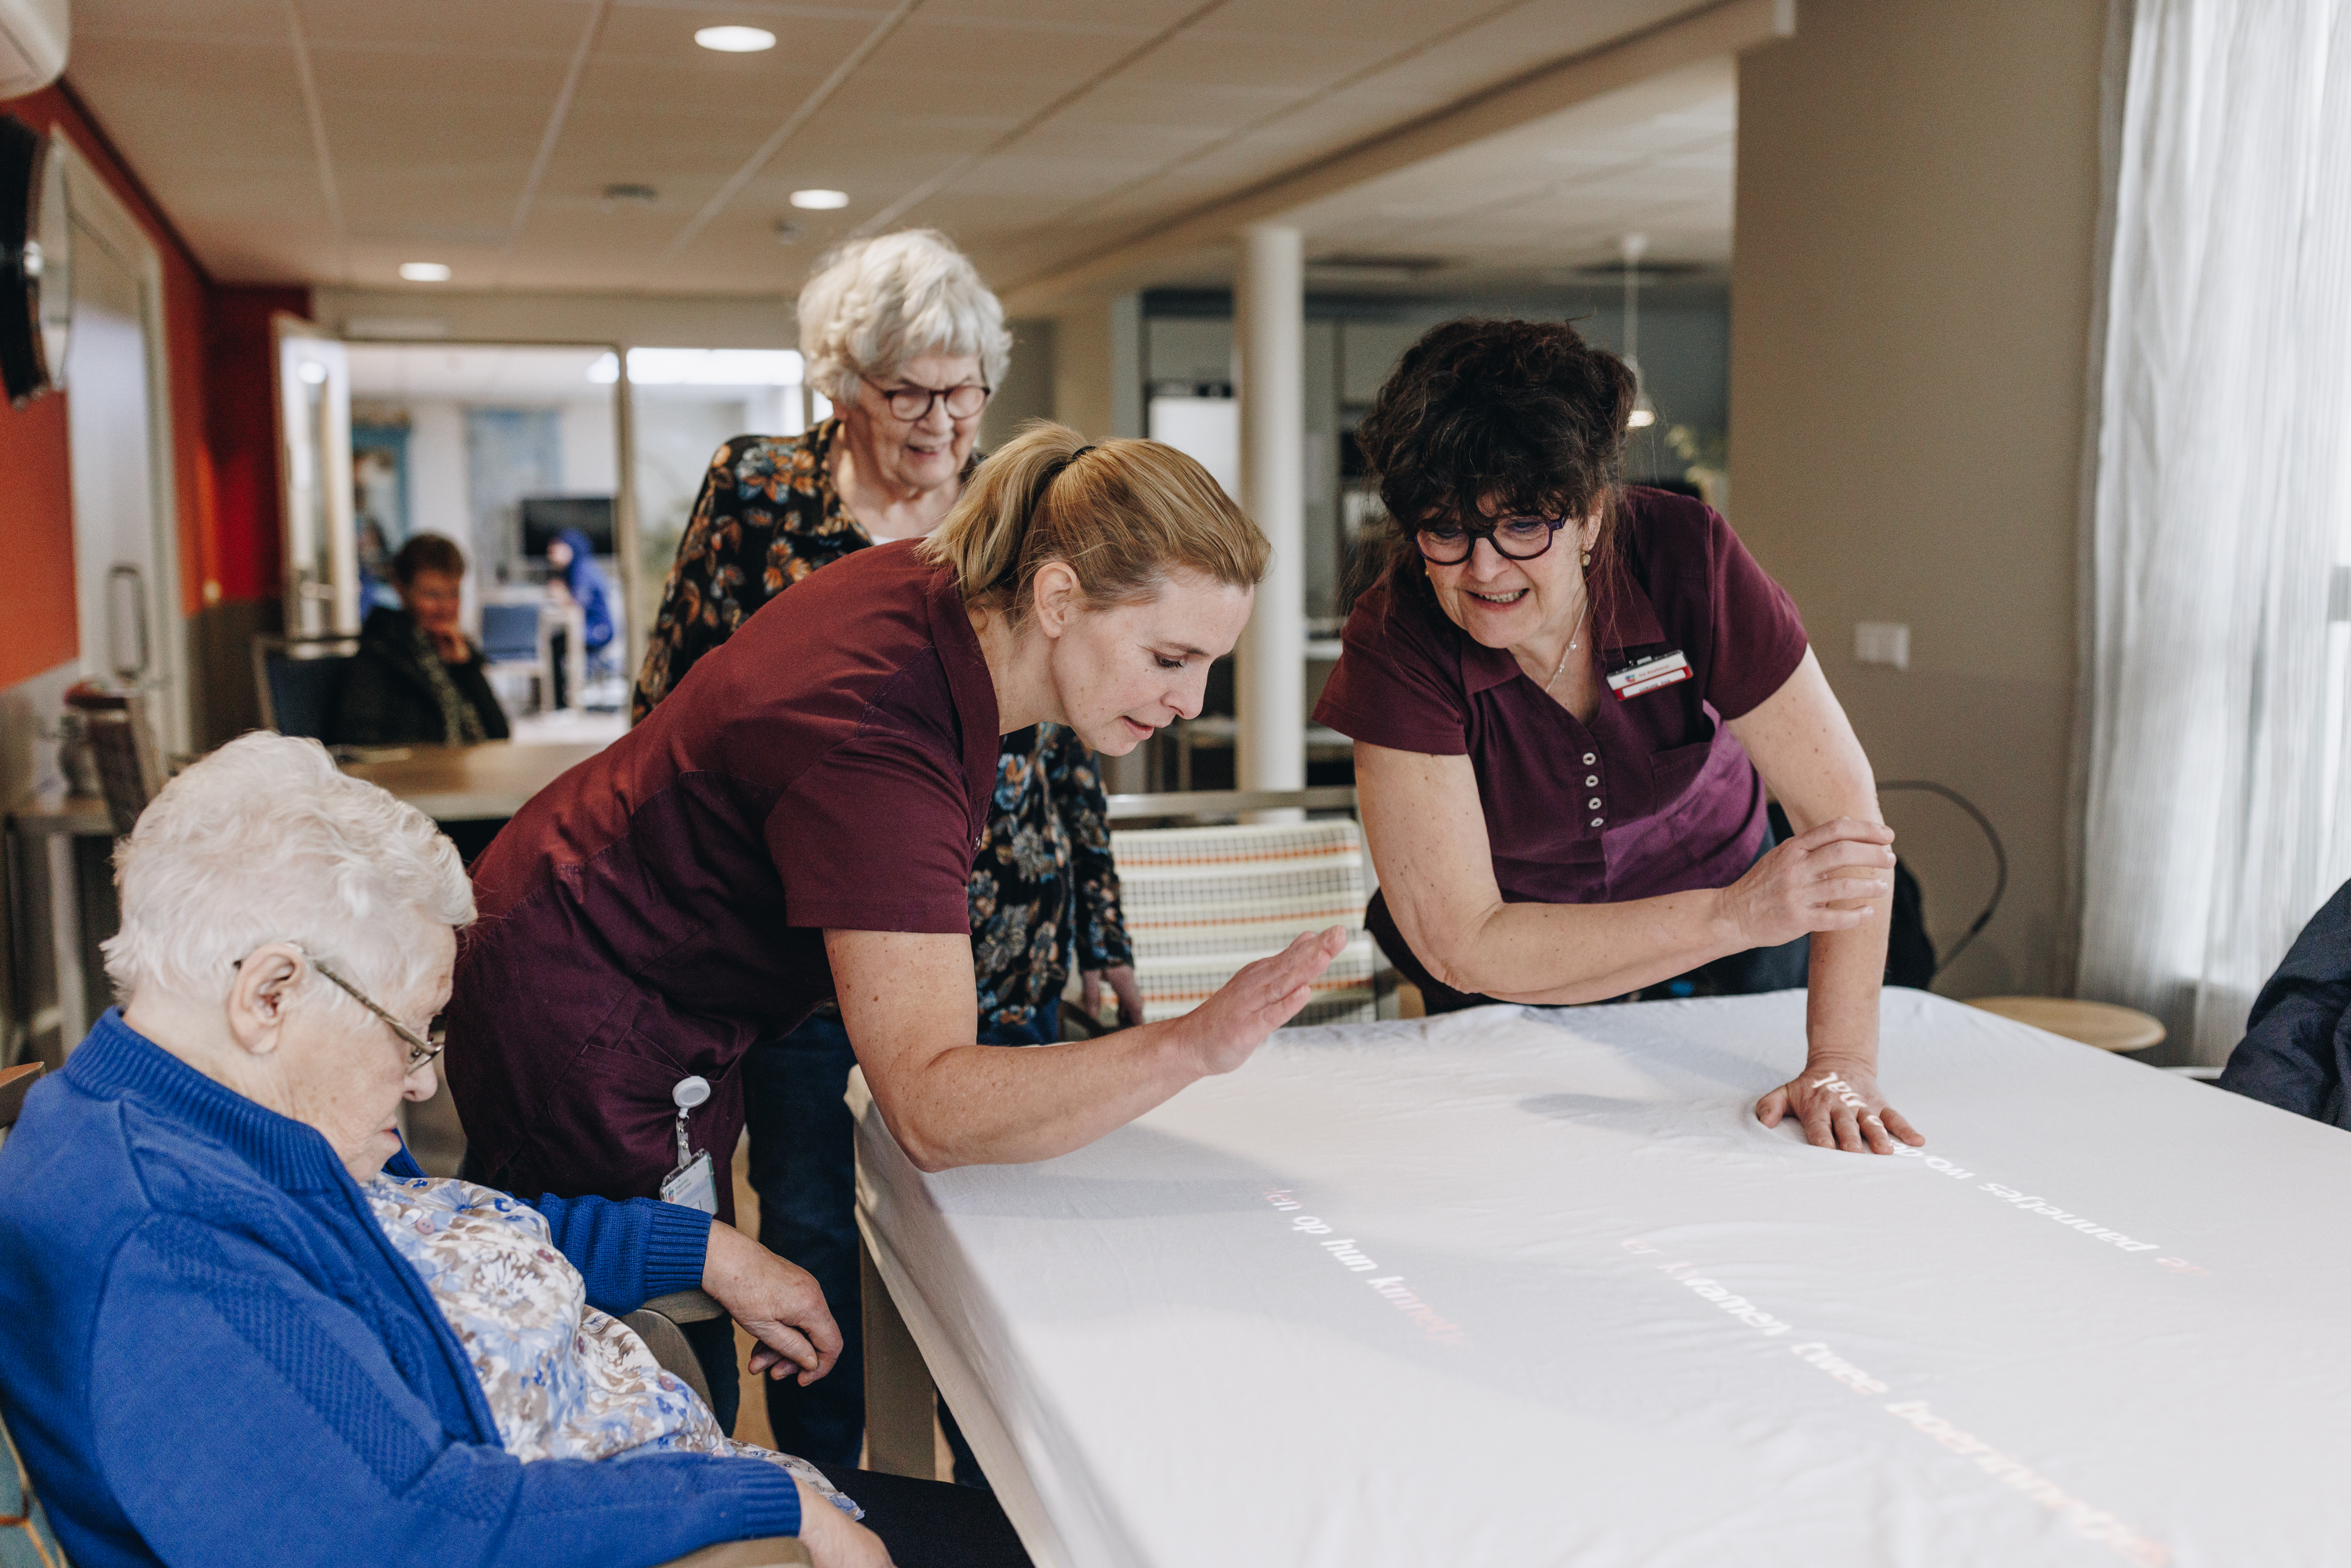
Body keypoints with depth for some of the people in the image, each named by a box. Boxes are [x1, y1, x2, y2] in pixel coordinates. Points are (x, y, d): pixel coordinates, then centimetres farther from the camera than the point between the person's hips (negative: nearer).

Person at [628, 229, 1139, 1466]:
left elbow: (1072, 745, 7)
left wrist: (1104, 940, 8)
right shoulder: (757, 495, -2)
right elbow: (670, 706, 3)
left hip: (995, 945, 1)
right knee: (810, 1234, 10)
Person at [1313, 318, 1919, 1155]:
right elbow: (1462, 946, -28)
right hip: (1506, 998, 0)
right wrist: (1737, 916, -35)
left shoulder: (1683, 557, -23)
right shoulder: (1393, 643, -27)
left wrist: (1843, 1067, -29)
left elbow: (1842, 808, -20)